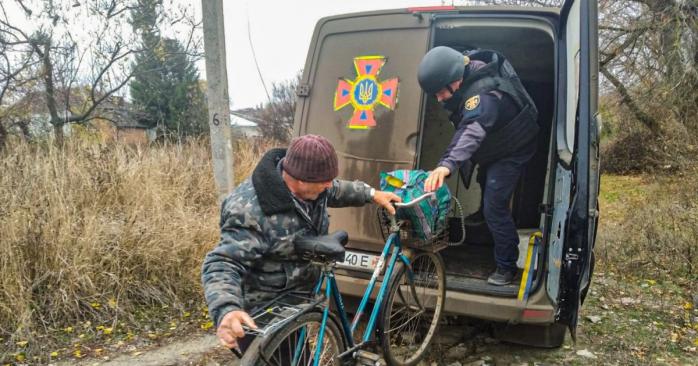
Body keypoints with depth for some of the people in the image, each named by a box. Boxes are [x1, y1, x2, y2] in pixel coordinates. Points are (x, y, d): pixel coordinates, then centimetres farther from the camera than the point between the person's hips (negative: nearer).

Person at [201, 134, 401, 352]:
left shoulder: (304, 186, -8)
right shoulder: (252, 211, -35)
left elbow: (335, 191, 15)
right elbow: (222, 264, -38)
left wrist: (371, 194, 10)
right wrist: (226, 310, -55)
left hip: (296, 302, 8)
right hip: (261, 316, -8)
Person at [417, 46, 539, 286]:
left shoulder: (482, 94, -45)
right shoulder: (469, 68, -19)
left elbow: (472, 131, -64)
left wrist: (447, 164, -79)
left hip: (511, 151, -9)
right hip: (493, 146, 9)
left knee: (495, 206, -15)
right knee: (484, 182, 33)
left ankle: (506, 266, 0)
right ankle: (484, 214, 63)